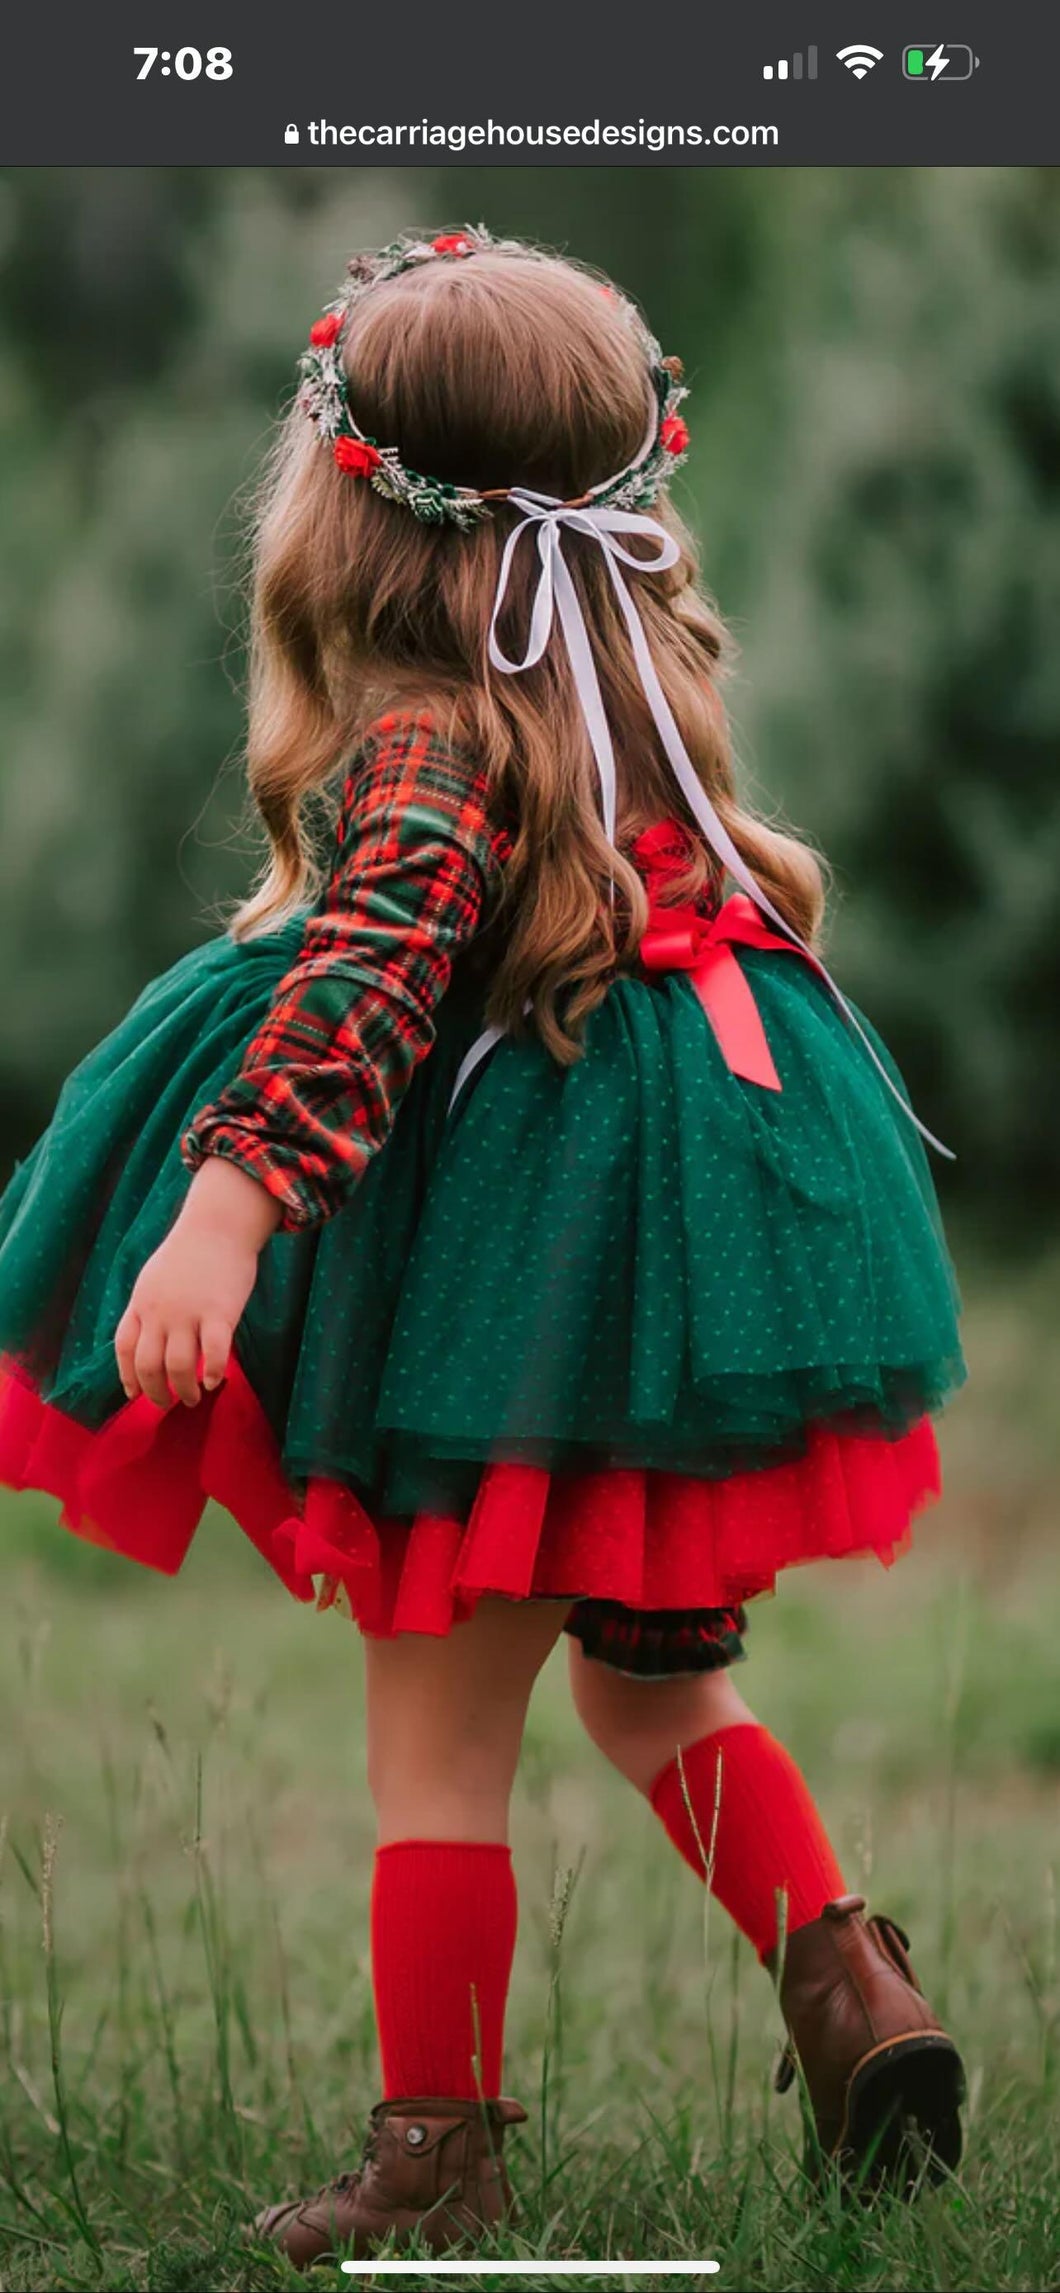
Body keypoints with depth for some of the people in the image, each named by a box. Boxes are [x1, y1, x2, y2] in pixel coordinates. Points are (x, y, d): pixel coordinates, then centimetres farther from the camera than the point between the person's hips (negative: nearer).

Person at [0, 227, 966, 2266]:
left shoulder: (422, 747, -17)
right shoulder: (636, 695, 7)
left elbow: (360, 983, -33)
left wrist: (230, 1198, -42)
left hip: (519, 1304, -8)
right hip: (682, 1249, 8)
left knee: (436, 1730, 5)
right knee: (655, 1682, 24)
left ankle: (436, 2154, 10)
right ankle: (849, 1992, 11)